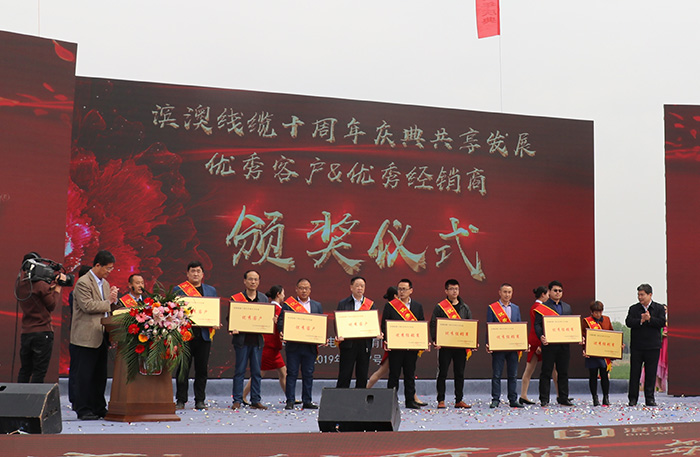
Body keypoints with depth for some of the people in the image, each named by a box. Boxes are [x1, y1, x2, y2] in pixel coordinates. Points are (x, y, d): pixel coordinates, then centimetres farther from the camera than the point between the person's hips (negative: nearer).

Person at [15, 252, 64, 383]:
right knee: (39, 372, 0)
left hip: (25, 333, 6)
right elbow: (52, 305, -5)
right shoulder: (41, 285, -15)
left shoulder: (20, 284, 6)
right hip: (43, 333, -6)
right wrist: (58, 286, 2)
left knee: (24, 370, 15)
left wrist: (52, 285, 7)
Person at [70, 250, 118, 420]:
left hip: (101, 337, 8)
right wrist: (108, 302, -13)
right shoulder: (83, 283, -11)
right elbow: (87, 306, -21)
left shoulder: (105, 283, 17)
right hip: (86, 337, -8)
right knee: (84, 375, -2)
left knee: (100, 375, 11)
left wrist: (113, 299, 1)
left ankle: (99, 408, 19)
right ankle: (83, 409, 4)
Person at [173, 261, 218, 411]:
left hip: (204, 335, 3)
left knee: (202, 369, 5)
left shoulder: (211, 290, 15)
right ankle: (181, 400, 8)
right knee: (183, 369, 0)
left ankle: (200, 401, 13)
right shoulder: (178, 289, 6)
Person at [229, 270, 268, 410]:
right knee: (240, 371, 0)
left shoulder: (263, 298, 11)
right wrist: (232, 330, -16)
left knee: (256, 372, 6)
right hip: (242, 339, -3)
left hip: (257, 340, 3)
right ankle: (237, 400, 7)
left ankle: (255, 401, 12)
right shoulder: (236, 298, 1)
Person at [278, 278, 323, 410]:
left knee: (308, 374, 6)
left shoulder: (317, 306, 15)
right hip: (293, 345, -3)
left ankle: (307, 401, 14)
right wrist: (282, 332, -21)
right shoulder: (288, 304, 5)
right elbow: (281, 320, -1)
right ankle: (290, 401, 5)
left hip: (310, 346, 3)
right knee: (292, 373, 0)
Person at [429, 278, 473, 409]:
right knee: (442, 373, 0)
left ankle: (459, 400, 14)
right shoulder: (440, 307, 0)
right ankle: (441, 400, 6)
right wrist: (435, 340, -16)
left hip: (461, 345, 3)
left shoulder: (465, 308, 12)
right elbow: (433, 324, -3)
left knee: (459, 373, 7)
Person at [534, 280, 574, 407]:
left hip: (564, 344, 5)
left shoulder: (567, 307, 17)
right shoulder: (542, 307, 0)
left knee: (563, 372, 9)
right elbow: (537, 324, -6)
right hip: (549, 344, -5)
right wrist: (541, 336, -24)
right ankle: (544, 399, 5)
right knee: (546, 372, 0)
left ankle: (563, 398, 16)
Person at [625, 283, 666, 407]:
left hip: (653, 347, -1)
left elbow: (662, 322, -8)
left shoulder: (659, 308, 5)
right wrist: (641, 321, -18)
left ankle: (649, 398, 11)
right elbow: (628, 322, -6)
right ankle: (633, 399, 10)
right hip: (636, 347, 1)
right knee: (634, 373, 3)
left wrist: (649, 319, -17)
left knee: (651, 373, 3)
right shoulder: (633, 308, 8)